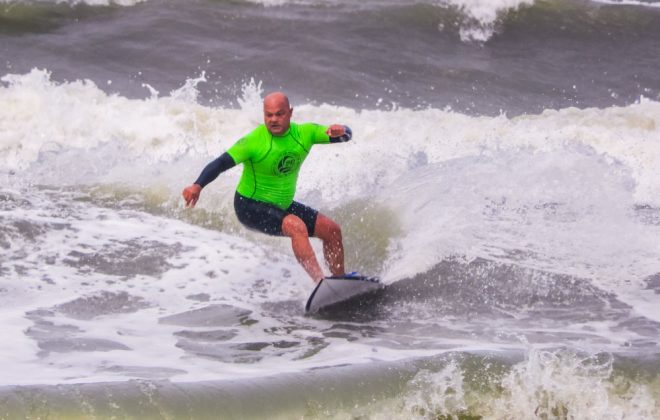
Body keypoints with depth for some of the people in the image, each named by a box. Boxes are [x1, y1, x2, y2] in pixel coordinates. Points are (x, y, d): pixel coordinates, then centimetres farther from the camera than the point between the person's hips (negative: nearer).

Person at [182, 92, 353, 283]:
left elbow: (346, 135, -7)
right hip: (251, 206, -7)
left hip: (283, 205, 7)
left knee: (332, 230, 4)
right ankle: (320, 282, -38)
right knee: (295, 226, -32)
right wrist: (197, 186, -45)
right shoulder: (254, 141, -23)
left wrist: (340, 131, -33)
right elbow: (221, 163, -28)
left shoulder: (304, 133, -8)